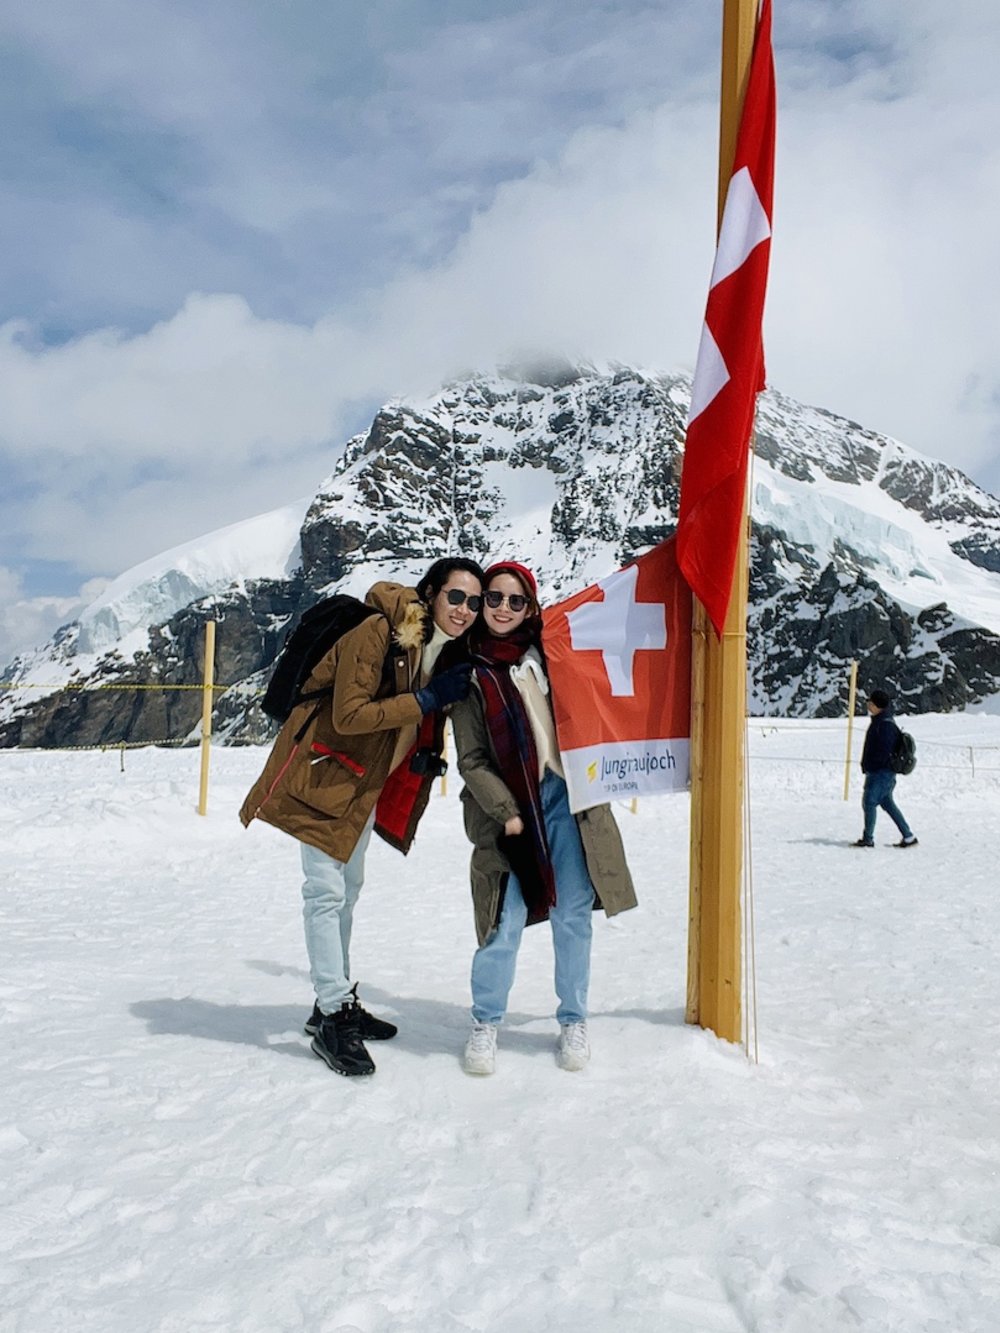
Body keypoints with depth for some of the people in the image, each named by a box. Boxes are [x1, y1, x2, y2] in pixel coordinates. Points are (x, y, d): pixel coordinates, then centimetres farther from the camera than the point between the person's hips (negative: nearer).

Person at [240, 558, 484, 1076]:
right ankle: (331, 1017, 2)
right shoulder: (377, 634, -24)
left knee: (347, 888, 17)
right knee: (326, 890, -9)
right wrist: (425, 700, -28)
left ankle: (338, 1002, 30)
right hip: (325, 772, -9)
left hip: (366, 781, 9)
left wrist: (428, 754, -6)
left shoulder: (451, 651, 1)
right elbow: (348, 716, -28)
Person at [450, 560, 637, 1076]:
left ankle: (573, 1022, 23)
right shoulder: (470, 670, 0)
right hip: (509, 808, -2)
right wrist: (506, 813, -11)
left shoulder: (546, 650, 7)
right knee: (506, 923, -4)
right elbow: (471, 761, -2)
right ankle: (485, 1024, 17)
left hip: (567, 796, 3)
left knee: (572, 916, 5)